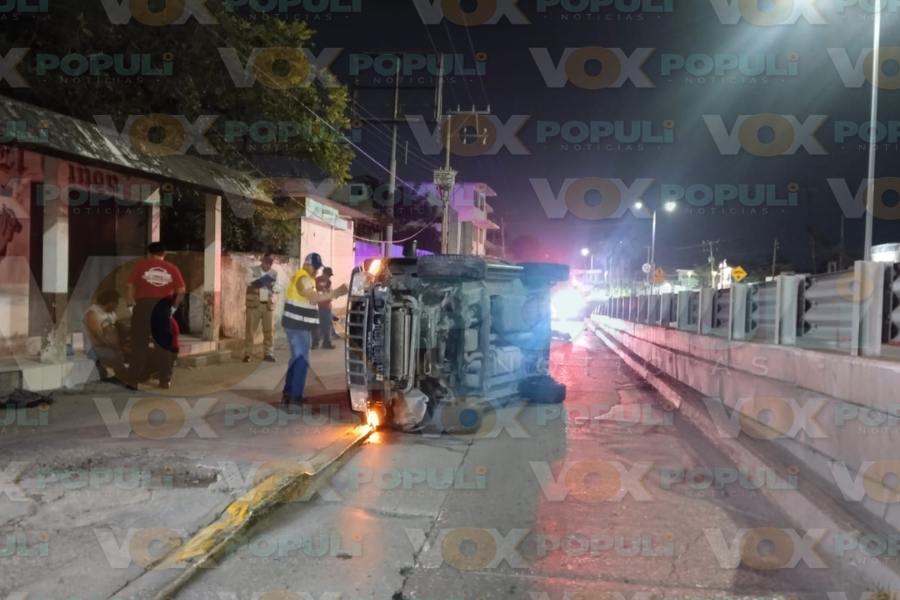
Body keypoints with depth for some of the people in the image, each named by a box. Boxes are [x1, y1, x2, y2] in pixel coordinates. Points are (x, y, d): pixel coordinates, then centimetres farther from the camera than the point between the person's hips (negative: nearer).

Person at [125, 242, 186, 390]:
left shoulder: (141, 265, 5)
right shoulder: (172, 268, 8)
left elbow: (130, 287, -2)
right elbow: (181, 291, 1)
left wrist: (131, 305, 5)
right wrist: (173, 307, 9)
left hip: (143, 306, -1)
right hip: (163, 308, 1)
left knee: (139, 344, 7)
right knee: (163, 345, 9)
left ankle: (134, 380, 9)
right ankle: (165, 381, 12)